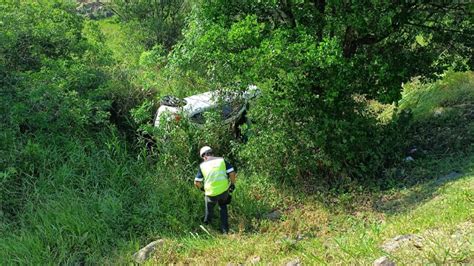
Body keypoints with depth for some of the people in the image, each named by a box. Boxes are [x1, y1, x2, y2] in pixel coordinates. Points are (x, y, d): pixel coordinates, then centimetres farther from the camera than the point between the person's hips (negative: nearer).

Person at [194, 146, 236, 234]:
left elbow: (197, 182, 1)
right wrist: (233, 184, 11)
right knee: (223, 206, 28)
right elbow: (232, 173, -4)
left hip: (211, 193, -1)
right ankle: (225, 229, 26)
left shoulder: (202, 165, 1)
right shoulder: (222, 160, 2)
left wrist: (202, 188, 21)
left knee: (209, 209, 26)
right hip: (224, 190, 2)